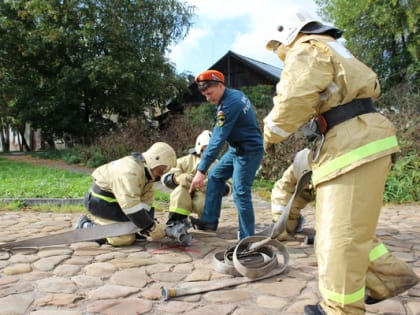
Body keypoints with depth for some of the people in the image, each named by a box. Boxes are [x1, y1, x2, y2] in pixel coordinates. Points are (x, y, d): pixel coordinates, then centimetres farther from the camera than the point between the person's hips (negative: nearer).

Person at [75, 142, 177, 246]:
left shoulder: (147, 171, 0)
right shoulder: (129, 172, -30)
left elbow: (146, 200, -5)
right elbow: (131, 205, -35)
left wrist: (144, 226, -17)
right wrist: (152, 228, -31)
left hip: (116, 201, 10)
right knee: (125, 239, -19)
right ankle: (85, 226, -1)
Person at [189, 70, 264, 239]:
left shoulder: (229, 104, -24)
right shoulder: (234, 94, 5)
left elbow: (217, 140, -29)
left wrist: (201, 170, -28)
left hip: (248, 151, -10)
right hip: (237, 148, 10)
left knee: (240, 194, -8)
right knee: (215, 176, 13)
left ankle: (247, 238, 2)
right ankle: (209, 220, 16)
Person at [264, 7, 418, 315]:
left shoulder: (305, 50, -4)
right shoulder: (329, 50, 28)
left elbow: (293, 102, -17)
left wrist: (270, 135, -2)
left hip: (354, 147, -11)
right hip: (357, 143, 11)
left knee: (340, 233, -5)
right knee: (348, 227, 18)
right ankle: (392, 277, 26)